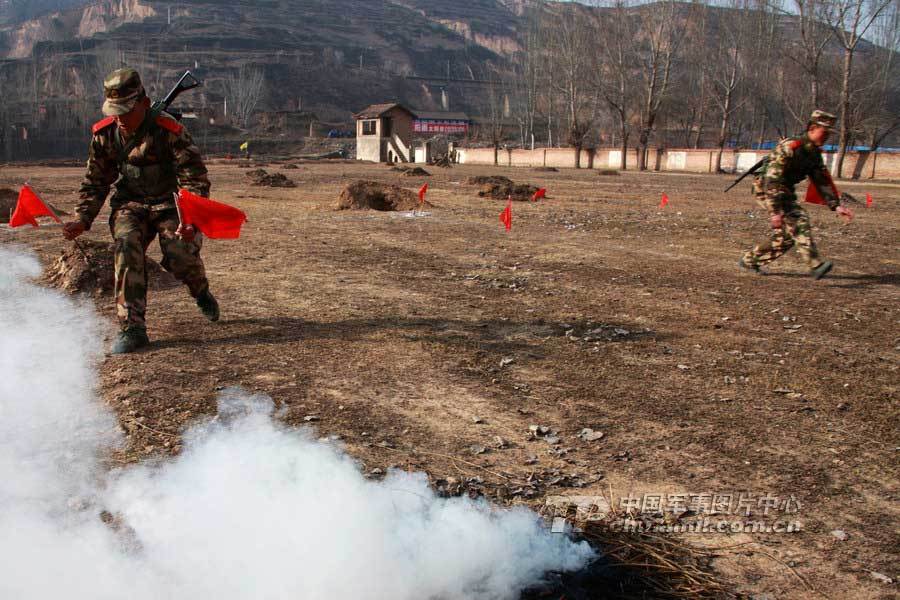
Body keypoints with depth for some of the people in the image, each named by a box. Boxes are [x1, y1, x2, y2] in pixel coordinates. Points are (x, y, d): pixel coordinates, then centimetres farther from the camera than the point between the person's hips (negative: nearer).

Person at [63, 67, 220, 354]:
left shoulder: (169, 131, -17)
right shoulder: (104, 134, -2)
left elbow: (195, 178, -19)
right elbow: (95, 182, 10)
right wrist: (82, 220, -2)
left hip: (170, 203, -3)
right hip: (129, 204, 3)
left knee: (180, 255, -24)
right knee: (127, 246, -26)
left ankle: (200, 291, 17)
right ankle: (131, 328, -22)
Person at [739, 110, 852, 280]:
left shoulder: (815, 153, 6)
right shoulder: (790, 147, -22)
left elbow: (823, 182, 11)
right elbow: (772, 180, -28)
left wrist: (836, 206, -1)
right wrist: (775, 211, -34)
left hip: (785, 191, 9)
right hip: (766, 189, -9)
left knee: (786, 237, 7)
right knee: (798, 221, -25)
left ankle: (749, 260, 22)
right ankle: (815, 265, -32)